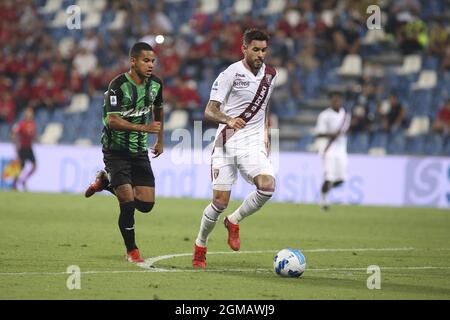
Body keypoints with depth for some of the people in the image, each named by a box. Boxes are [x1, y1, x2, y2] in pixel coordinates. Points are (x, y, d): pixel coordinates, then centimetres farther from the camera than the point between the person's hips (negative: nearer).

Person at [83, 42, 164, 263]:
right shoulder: (118, 85, -18)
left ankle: (105, 181, 24)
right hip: (116, 151, -6)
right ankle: (131, 251, 7)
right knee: (128, 202, -14)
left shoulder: (155, 84, 1)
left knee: (146, 204, -1)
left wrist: (160, 140, 26)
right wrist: (144, 128, -32)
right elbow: (113, 121, -25)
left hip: (139, 151, 6)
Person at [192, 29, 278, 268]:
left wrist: (266, 137, 18)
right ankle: (200, 245, 22)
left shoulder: (270, 74, 9)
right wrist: (228, 120, -32)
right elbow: (209, 111, -13)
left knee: (267, 186, -23)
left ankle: (234, 221, 3)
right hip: (227, 143, -4)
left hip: (253, 143, 4)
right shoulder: (231, 73, -9)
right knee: (220, 201, -4)